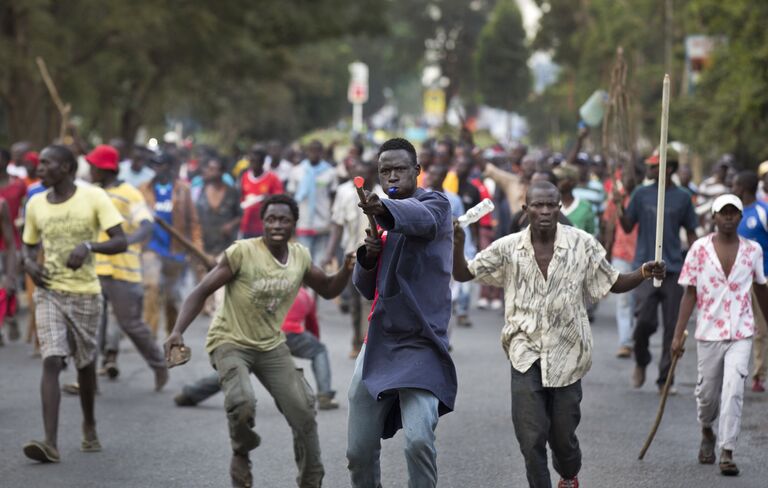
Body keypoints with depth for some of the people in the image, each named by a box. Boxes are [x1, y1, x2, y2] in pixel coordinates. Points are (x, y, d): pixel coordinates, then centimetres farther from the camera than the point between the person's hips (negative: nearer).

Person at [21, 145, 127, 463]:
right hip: (49, 292, 1)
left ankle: (89, 425, 39)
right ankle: (51, 443, -22)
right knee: (51, 361, -15)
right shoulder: (35, 204, 4)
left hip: (86, 293, -1)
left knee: (85, 363, 12)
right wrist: (29, 263, -4)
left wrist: (88, 246, -29)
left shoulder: (94, 197, -8)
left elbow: (120, 242, -12)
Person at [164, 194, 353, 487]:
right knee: (242, 403, -30)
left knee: (303, 413, -2)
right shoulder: (242, 252, -19)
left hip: (271, 345, 5)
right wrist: (178, 331, -27)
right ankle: (241, 454, 3)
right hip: (230, 342, -5)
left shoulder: (300, 257, -2)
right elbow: (202, 291, -15)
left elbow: (328, 290, 14)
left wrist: (347, 270, -7)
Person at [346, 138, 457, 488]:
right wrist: (368, 256, -6)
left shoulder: (435, 204, -5)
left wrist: (385, 209, -53)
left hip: (420, 344, -6)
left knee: (419, 439, -25)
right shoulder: (380, 220, 15)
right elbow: (366, 288, 16)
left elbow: (422, 218, -32)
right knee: (359, 450, 8)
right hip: (378, 343, 6)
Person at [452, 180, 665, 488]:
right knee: (531, 436, -9)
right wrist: (457, 246, -17)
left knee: (563, 433, 11)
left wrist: (644, 274, -13)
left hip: (566, 353, 0)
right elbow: (463, 274, 3)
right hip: (526, 354, 0)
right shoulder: (509, 248, -3)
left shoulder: (582, 244, -4)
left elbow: (613, 284, 5)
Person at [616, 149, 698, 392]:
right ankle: (641, 363, 16)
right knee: (644, 320, -12)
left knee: (672, 327, 0)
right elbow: (628, 227, 8)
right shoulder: (641, 194, 6)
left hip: (673, 269, 0)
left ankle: (665, 380, 9)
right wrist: (620, 208, -9)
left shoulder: (682, 198, 5)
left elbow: (690, 233, 12)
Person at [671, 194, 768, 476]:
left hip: (741, 334, 0)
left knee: (733, 391, -13)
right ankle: (707, 434, 41)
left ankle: (727, 453, -10)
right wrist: (678, 335, -6)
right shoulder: (700, 249, -3)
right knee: (707, 392, 11)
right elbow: (690, 294, -2)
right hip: (708, 333, 0)